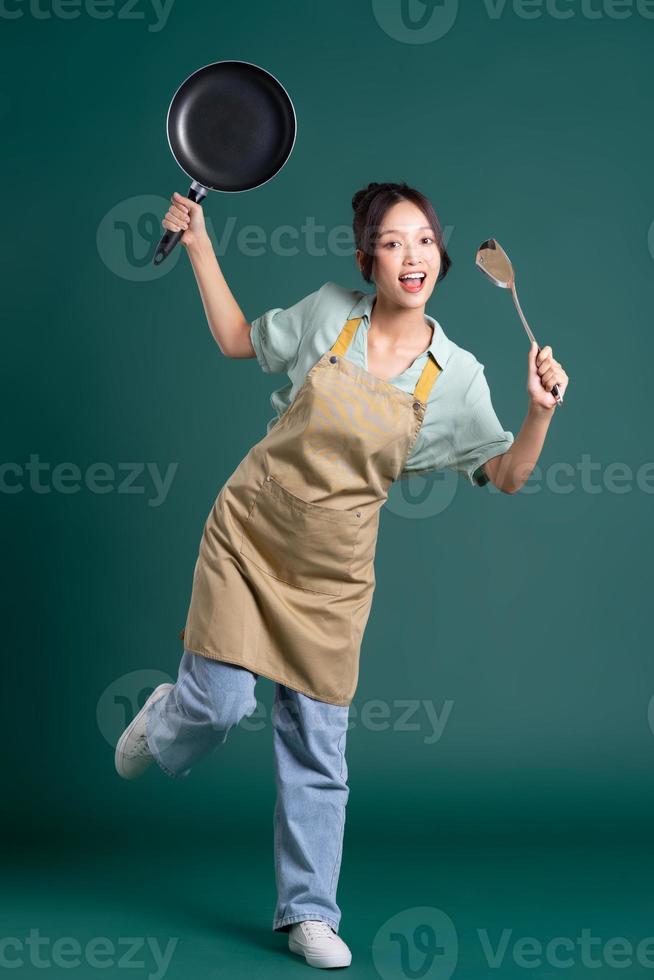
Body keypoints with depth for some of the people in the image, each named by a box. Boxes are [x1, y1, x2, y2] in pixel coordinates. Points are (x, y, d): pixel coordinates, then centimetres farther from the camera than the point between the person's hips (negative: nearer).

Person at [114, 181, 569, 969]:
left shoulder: (456, 374, -5)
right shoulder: (329, 313, -5)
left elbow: (506, 475, 1)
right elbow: (238, 340, 11)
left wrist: (540, 412, -17)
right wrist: (199, 243, 7)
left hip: (331, 570, 1)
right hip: (248, 532, -1)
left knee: (317, 744, 3)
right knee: (222, 701, -12)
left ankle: (308, 913, 18)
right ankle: (163, 726, 27)